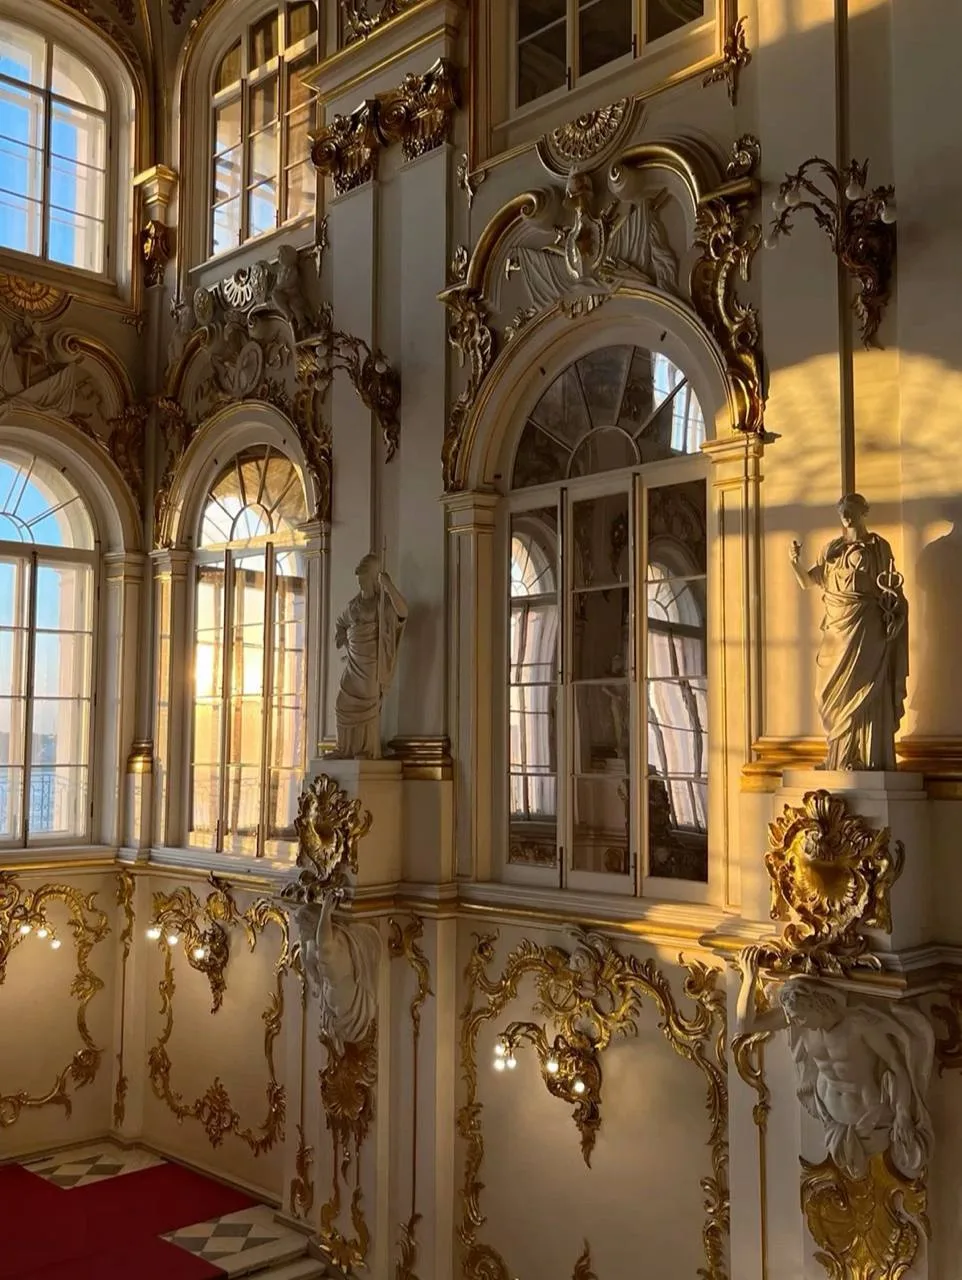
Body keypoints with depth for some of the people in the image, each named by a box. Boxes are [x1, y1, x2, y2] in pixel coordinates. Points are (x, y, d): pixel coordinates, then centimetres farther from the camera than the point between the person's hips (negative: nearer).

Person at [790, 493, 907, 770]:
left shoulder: (879, 547, 1)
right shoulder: (831, 549, 12)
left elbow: (890, 591, 4)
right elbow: (807, 581, 8)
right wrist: (795, 561, -8)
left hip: (866, 630, -4)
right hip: (837, 628, 4)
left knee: (864, 691, -5)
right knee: (839, 693, 5)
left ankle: (870, 758, -2)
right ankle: (840, 758, 11)